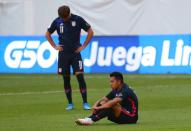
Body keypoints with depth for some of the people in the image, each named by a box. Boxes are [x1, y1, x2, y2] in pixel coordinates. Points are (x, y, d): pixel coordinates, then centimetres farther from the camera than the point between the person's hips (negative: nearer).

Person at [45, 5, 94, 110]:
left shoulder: (78, 19, -6)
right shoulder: (57, 21, 1)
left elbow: (90, 32, 2)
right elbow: (48, 34, 15)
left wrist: (83, 46, -2)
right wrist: (54, 46, 6)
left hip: (75, 53, -2)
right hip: (63, 54, 2)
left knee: (80, 76, -11)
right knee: (66, 79, 3)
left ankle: (85, 103, -8)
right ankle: (70, 103, 11)